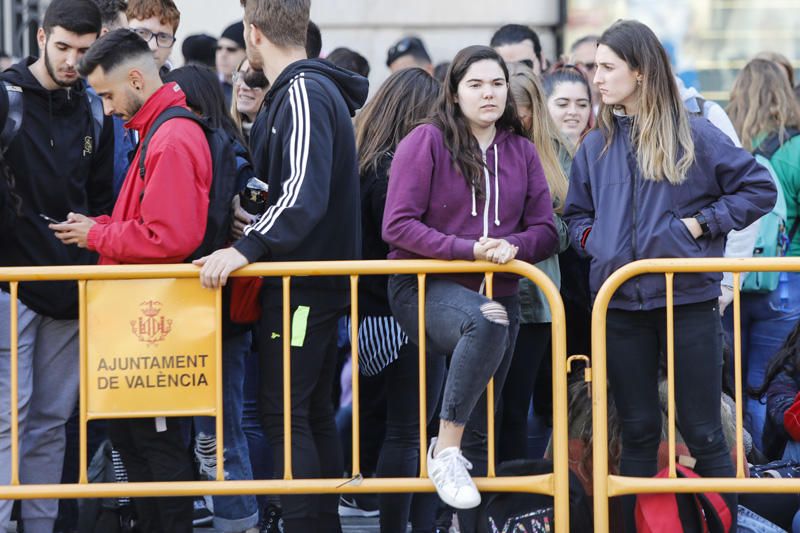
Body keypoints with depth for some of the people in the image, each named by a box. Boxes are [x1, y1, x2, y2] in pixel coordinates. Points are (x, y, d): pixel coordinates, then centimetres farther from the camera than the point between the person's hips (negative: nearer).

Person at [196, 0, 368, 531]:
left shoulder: (303, 93, -16)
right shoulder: (315, 89, 14)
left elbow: (304, 193, -28)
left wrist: (246, 248, -30)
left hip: (303, 283, -10)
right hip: (322, 279, 10)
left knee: (285, 413, -8)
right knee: (314, 412, 13)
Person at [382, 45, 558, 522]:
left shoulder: (521, 152, 10)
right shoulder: (427, 142, -5)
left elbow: (545, 231, 8)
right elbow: (398, 225, -11)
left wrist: (513, 246, -15)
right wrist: (469, 249, -20)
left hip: (498, 294, 6)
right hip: (427, 288, -6)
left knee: (480, 435, 7)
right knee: (487, 319, -39)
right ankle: (446, 448, -31)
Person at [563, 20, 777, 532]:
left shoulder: (695, 136, -3)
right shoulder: (597, 146, 9)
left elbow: (759, 189, -1)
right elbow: (577, 214, 23)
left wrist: (701, 223, -8)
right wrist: (594, 240, 3)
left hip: (689, 301, -4)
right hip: (621, 307, 4)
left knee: (703, 432, -1)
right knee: (638, 432, 9)